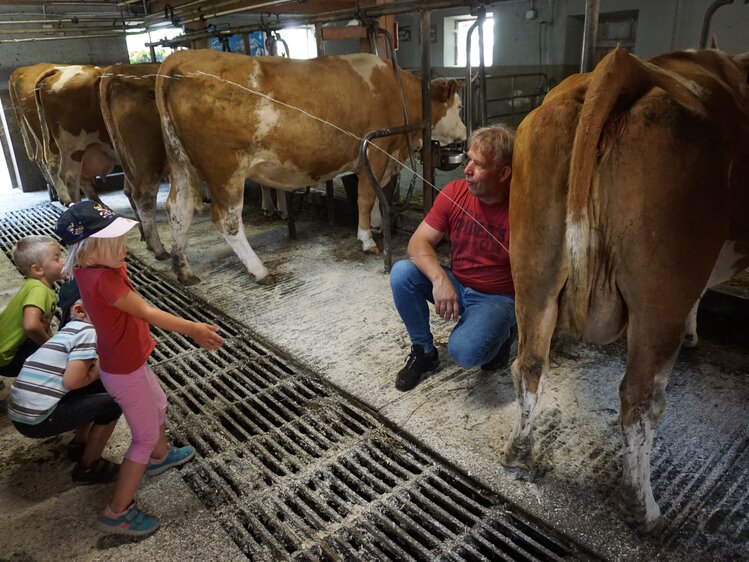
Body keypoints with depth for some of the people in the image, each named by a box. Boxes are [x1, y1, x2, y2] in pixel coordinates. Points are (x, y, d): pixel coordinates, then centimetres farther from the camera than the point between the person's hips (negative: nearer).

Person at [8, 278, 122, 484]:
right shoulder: (87, 331, -15)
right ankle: (88, 467, 8)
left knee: (100, 386, 15)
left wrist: (95, 367, 2)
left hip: (21, 412, 9)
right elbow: (72, 381, -21)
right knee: (112, 403, -6)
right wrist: (97, 371, -4)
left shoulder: (69, 331, 13)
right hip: (36, 420, -9)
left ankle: (80, 442, 28)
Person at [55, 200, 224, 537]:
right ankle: (117, 512, 18)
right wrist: (193, 329, -29)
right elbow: (147, 313, -32)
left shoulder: (87, 268, -7)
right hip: (125, 372, -9)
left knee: (158, 406, 31)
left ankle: (161, 456, 57)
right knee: (145, 437, 6)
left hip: (126, 362, 9)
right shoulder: (103, 279, -33)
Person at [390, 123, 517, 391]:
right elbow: (419, 242, -12)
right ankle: (424, 351, 1)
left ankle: (501, 333, 7)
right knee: (401, 273, -20)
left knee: (465, 351, -31)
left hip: (496, 298, -4)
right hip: (454, 286, 5)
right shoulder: (454, 193, -9)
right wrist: (439, 279, -28)